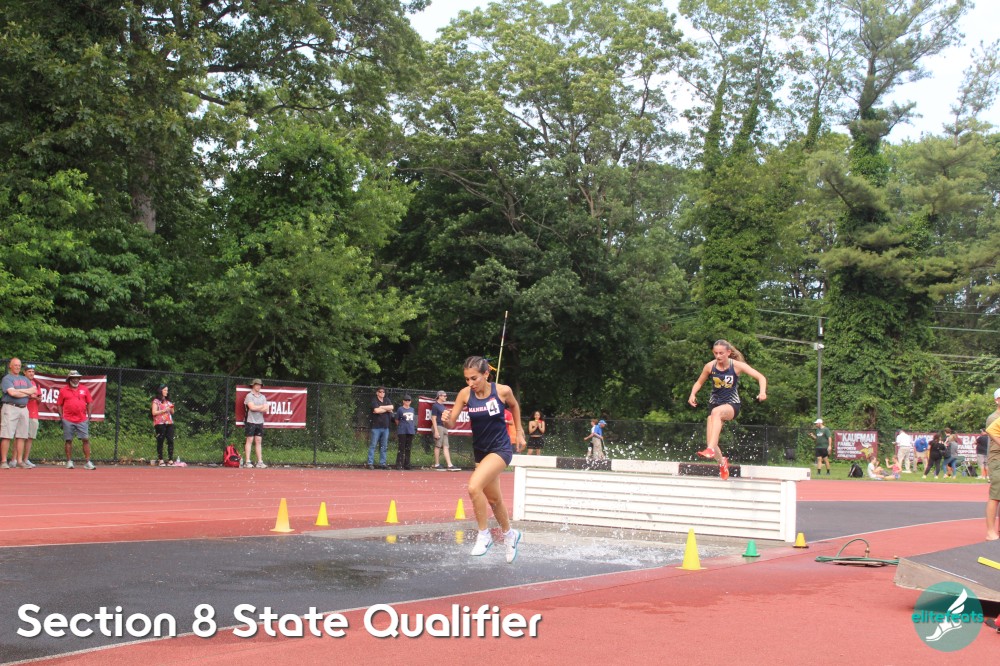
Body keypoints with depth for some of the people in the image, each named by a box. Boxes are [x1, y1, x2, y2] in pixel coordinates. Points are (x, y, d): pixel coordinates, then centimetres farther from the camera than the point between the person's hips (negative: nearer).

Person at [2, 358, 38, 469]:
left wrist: (20, 390, -5)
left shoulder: (25, 379, 22)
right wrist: (27, 393, -2)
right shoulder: (7, 378, 1)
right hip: (10, 408, -6)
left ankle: (19, 461, 7)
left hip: (24, 409, 6)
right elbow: (12, 393, -14)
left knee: (21, 436, 4)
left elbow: (34, 390, 10)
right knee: (6, 436, -9)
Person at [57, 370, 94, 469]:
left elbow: (89, 403, 13)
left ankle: (88, 462, -3)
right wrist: (61, 416, 0)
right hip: (68, 420, -1)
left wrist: (89, 415, 5)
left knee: (86, 439, -5)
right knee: (68, 440, 3)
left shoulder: (84, 389, 10)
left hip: (82, 420, 1)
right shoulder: (64, 391, 7)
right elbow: (59, 404, 9)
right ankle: (69, 462, 11)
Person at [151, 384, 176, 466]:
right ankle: (160, 460, -2)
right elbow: (154, 412, -7)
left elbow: (172, 413, 21)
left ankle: (170, 459, -6)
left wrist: (171, 408, 1)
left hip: (169, 423, 5)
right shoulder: (156, 401, 2)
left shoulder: (168, 401, 19)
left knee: (170, 440, -5)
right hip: (160, 424, -5)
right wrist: (164, 410, -14)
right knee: (160, 441, -3)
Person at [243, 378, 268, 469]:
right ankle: (247, 462, -5)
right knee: (249, 440, -5)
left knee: (258, 441, 5)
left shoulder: (263, 397, 14)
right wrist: (262, 407, -2)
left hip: (260, 422, 5)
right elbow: (252, 407, -15)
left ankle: (260, 462, 4)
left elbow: (265, 410, 5)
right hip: (251, 421, -5)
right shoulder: (249, 396, -2)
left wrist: (256, 408, -10)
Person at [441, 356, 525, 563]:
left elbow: (514, 406, 6)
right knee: (493, 499, 19)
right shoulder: (465, 394, -12)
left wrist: (519, 432, 9)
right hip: (480, 451, 5)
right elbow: (452, 422, -10)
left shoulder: (502, 391, -17)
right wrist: (446, 419, -32)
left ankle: (484, 534, -8)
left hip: (501, 448, -5)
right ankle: (509, 534, 45)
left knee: (474, 486, -26)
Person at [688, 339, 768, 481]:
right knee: (711, 442, -6)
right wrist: (693, 394, -8)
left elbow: (761, 377, -12)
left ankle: (710, 449, -47)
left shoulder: (737, 365, -11)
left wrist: (762, 392, -32)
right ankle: (722, 462, 28)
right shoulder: (710, 366, -4)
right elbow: (699, 382, 12)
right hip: (715, 403, 3)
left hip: (732, 405, -3)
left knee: (716, 412, -40)